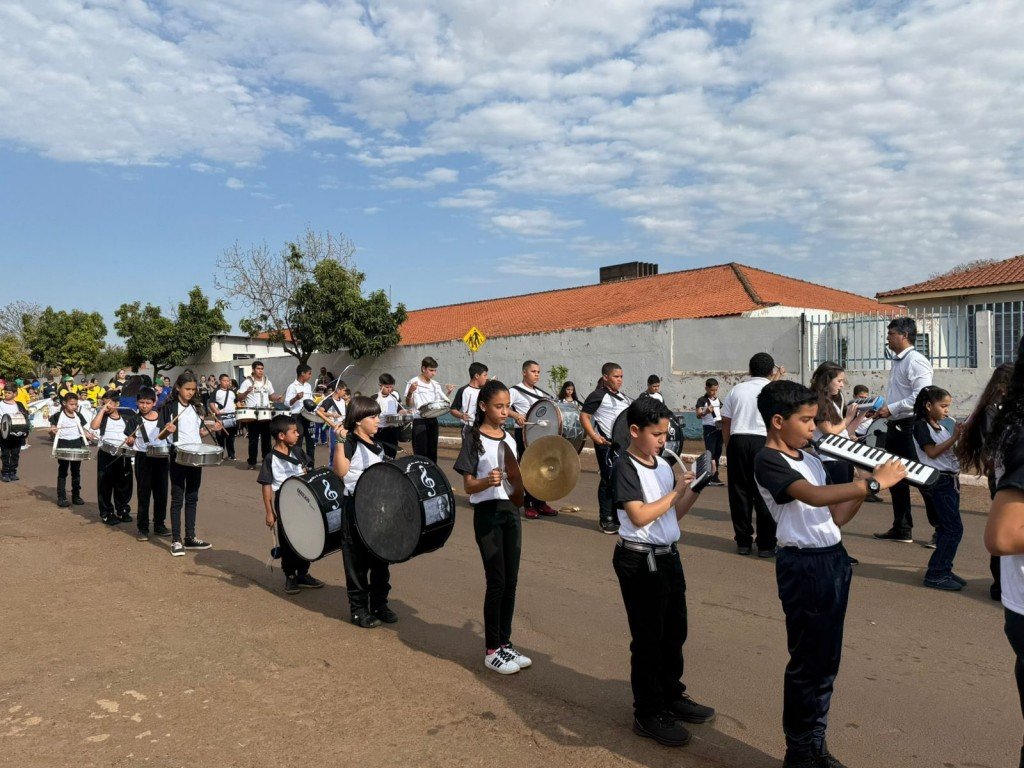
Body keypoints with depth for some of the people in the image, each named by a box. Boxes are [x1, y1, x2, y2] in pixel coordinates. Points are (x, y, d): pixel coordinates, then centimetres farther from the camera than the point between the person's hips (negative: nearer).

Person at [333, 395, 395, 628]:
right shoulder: (350, 442, -13)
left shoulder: (377, 445, 13)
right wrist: (340, 442, -33)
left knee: (381, 557, 13)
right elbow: (341, 471, -28)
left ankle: (379, 604, 26)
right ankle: (359, 609, 14)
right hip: (356, 507, -8)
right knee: (358, 560, 2)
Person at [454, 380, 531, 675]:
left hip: (511, 510, 6)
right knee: (496, 581, -3)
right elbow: (468, 486, -11)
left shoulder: (510, 437, 9)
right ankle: (491, 651, 11)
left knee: (511, 581, 10)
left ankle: (505, 642, 23)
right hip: (487, 513, -6)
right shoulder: (473, 438, -9)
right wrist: (488, 481, -30)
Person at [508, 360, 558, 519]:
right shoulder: (515, 391, -7)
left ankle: (540, 502, 19)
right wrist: (515, 415, -35)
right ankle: (528, 505, 7)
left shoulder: (540, 393, 16)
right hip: (523, 433, -7)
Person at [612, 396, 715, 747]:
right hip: (640, 561, -8)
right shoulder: (625, 468, -15)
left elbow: (675, 513, 13)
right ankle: (648, 714, 17)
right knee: (648, 638, 3)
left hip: (668, 556, 8)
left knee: (674, 631, 19)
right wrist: (676, 491, -17)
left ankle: (672, 696, 37)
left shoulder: (664, 465, 8)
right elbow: (639, 516, -23)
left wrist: (696, 488, 0)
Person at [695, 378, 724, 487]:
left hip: (719, 428, 7)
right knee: (710, 452, -10)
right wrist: (706, 412, -37)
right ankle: (712, 477, -12)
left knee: (718, 453, 8)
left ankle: (715, 476, 15)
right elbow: (698, 415, -18)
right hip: (709, 428, -7)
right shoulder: (702, 400, -6)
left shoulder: (718, 400, 15)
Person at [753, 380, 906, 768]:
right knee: (807, 662, 2)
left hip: (834, 559, 8)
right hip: (804, 565, -8)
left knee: (827, 661, 16)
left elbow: (835, 516, 14)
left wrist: (867, 484, 3)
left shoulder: (811, 460, 13)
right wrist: (873, 482, -23)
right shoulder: (768, 460, -13)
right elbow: (815, 496, -26)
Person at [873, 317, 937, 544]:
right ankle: (901, 529, 23)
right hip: (895, 427, 10)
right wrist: (883, 411, 10)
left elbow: (922, 395, -24)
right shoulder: (898, 362, 15)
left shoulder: (916, 361, -13)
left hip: (911, 427, -10)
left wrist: (891, 408, -21)